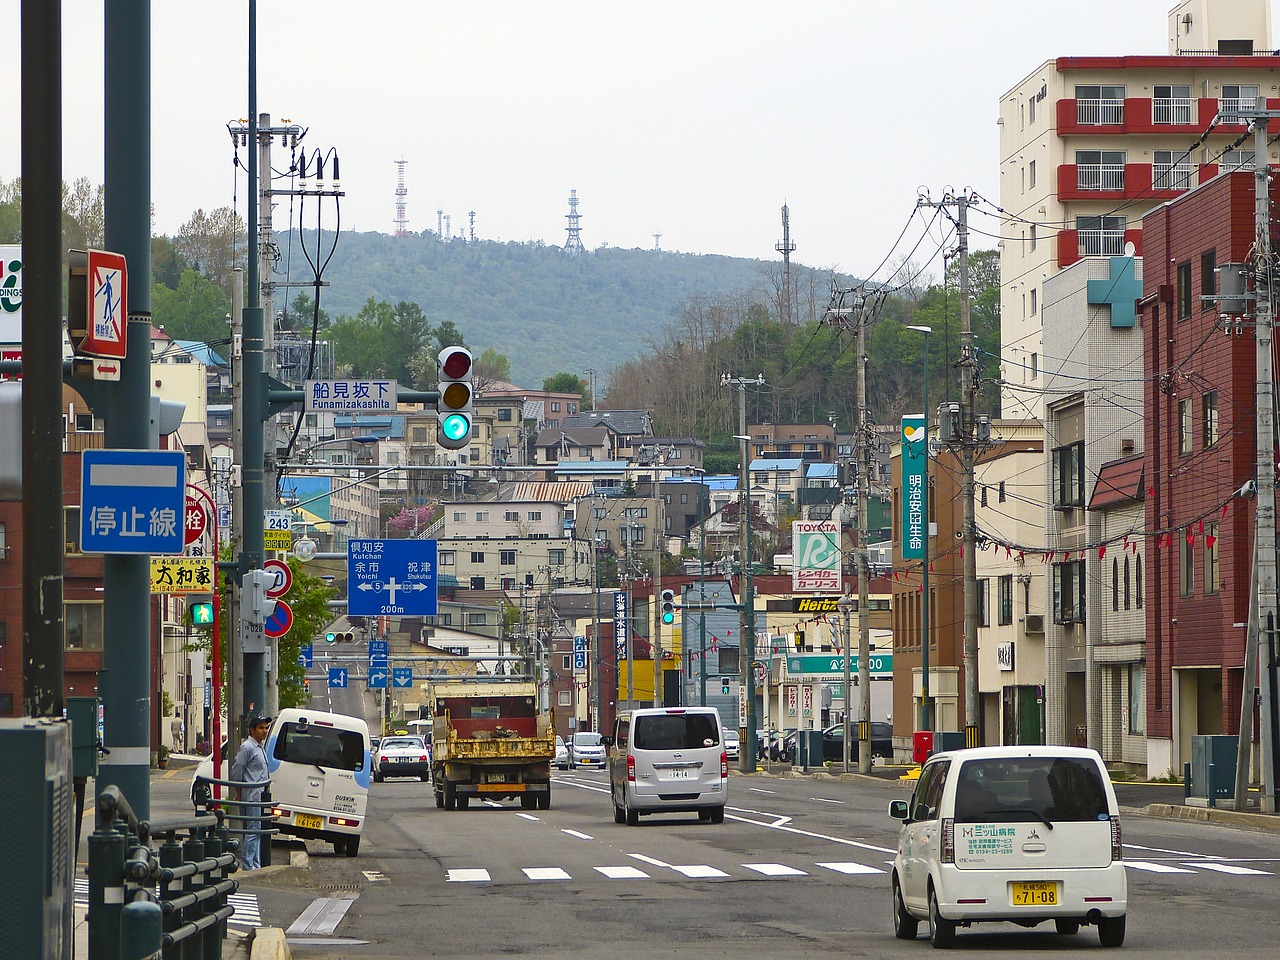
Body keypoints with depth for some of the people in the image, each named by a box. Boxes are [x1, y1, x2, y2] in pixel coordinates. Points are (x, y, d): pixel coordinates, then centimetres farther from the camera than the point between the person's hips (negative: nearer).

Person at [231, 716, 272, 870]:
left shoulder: (260, 747, 18)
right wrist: (238, 793, -9)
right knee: (253, 830, -11)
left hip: (260, 794, 10)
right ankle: (248, 866, -11)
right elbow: (237, 770, -13)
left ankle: (255, 864, 17)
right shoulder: (247, 747, -12)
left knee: (256, 830, 12)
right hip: (252, 795, -10)